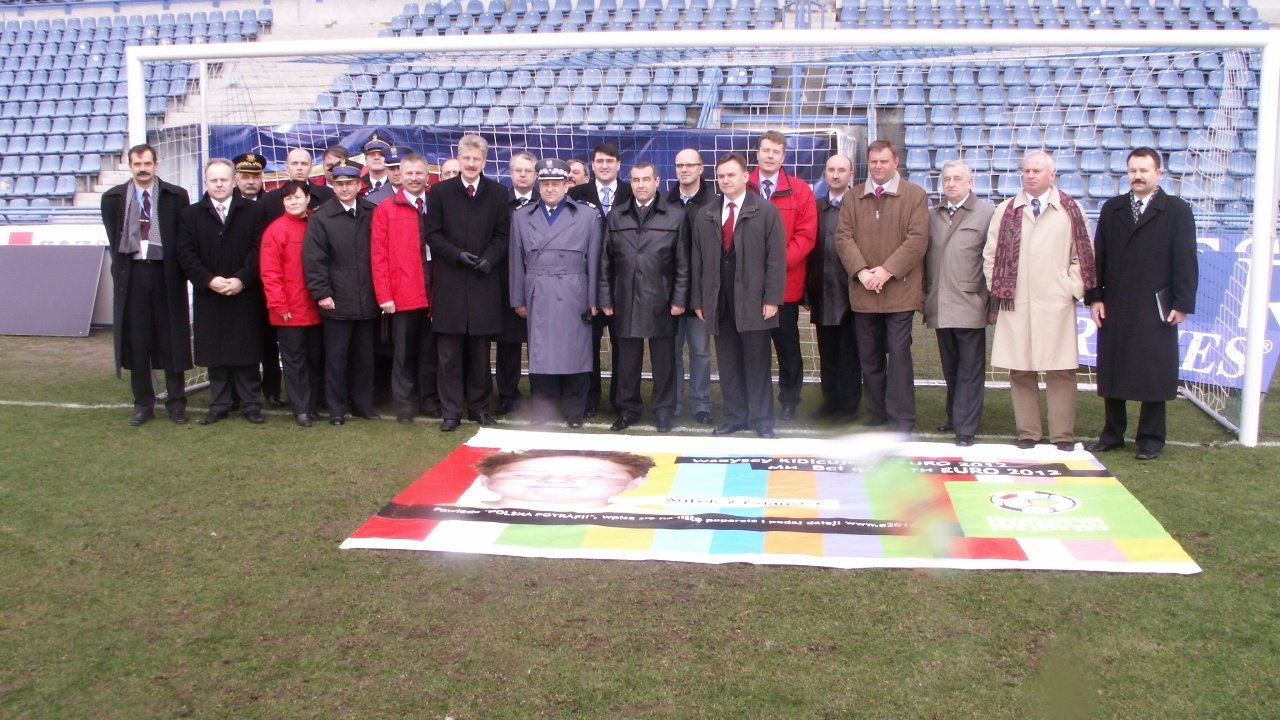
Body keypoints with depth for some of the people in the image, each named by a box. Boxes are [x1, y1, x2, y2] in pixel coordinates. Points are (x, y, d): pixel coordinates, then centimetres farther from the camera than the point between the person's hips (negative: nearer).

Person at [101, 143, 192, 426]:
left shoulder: (176, 196, 1)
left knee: (172, 339, 4)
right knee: (136, 341, 5)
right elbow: (113, 239, 9)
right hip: (132, 274, 2)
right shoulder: (113, 198, 6)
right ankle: (143, 403, 14)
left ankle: (176, 402, 13)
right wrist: (122, 269, 2)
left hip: (166, 273, -1)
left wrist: (178, 271, -3)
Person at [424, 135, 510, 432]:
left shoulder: (497, 193, 7)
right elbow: (433, 234, 2)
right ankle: (451, 411, 7)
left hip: (483, 282, 1)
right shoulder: (441, 191, 4)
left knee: (480, 351, 8)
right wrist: (457, 254, -12)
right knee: (449, 352, 1)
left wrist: (489, 258, -11)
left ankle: (479, 407, 18)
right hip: (449, 282, -1)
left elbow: (503, 234, 6)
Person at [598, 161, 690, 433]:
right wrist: (605, 299, 4)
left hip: (661, 303, -2)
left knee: (663, 360, 5)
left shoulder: (675, 216, 2)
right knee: (627, 361, 8)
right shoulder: (616, 217, 10)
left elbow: (683, 263, 0)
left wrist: (679, 299, -6)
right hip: (625, 302, 2)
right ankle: (628, 409, 20)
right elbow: (606, 263, 9)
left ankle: (663, 411, 16)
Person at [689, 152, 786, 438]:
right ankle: (735, 417, 17)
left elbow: (776, 257, -4)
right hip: (719, 302, 3)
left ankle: (763, 421, 11)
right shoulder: (704, 215, 12)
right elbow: (697, 261, 11)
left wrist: (772, 298, -10)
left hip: (753, 301, -3)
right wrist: (698, 300, 6)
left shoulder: (766, 211, 1)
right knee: (728, 364, 8)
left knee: (757, 363, 3)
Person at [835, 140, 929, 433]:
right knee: (869, 357, 8)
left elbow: (917, 239, -7)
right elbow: (843, 236, 2)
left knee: (899, 354, -4)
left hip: (899, 290, -3)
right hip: (863, 291, 4)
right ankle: (877, 417, 18)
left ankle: (902, 422, 1)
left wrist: (887, 270, -15)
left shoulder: (915, 195, 1)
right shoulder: (853, 198, 10)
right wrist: (861, 271, -12)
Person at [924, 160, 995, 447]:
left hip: (970, 306, -4)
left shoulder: (987, 213, -1)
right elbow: (925, 257, 13)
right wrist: (924, 295, 8)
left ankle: (965, 429, 1)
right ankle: (955, 418, 23)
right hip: (940, 307, 4)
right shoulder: (932, 215, 13)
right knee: (950, 368, 13)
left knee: (970, 370, -1)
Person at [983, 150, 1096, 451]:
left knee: (1061, 372, 0)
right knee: (1020, 372, 3)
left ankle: (1063, 437, 6)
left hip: (1056, 304, -1)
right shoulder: (1005, 211, 11)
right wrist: (997, 293, 3)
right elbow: (991, 255, 10)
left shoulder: (1070, 210, 8)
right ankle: (1027, 435, 11)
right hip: (1015, 303, 1)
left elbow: (1083, 255, 8)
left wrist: (1073, 289, 0)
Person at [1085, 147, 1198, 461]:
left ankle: (1151, 439, 13)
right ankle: (1113, 434, 17)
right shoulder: (1112, 208, 10)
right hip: (1114, 308, 3)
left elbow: (1185, 260, -3)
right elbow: (1098, 255, 8)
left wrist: (1182, 304, -8)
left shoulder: (1177, 210, 1)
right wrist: (1094, 297, 1)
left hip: (1156, 310, -3)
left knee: (1153, 374, 3)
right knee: (1111, 372, 7)